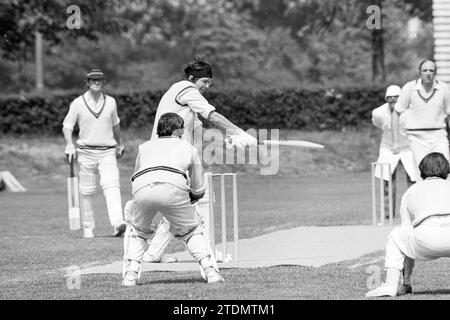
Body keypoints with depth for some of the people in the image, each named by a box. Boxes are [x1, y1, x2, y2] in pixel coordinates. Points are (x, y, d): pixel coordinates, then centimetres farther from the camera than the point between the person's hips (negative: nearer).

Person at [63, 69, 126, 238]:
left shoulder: (110, 102, 10)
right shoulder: (78, 103, 2)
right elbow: (67, 125, 1)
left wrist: (118, 144, 36)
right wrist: (69, 144, -16)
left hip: (107, 152, 1)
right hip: (86, 152, -1)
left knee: (112, 186, -18)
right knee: (86, 191, 2)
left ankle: (118, 224, -32)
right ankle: (88, 228, 15)